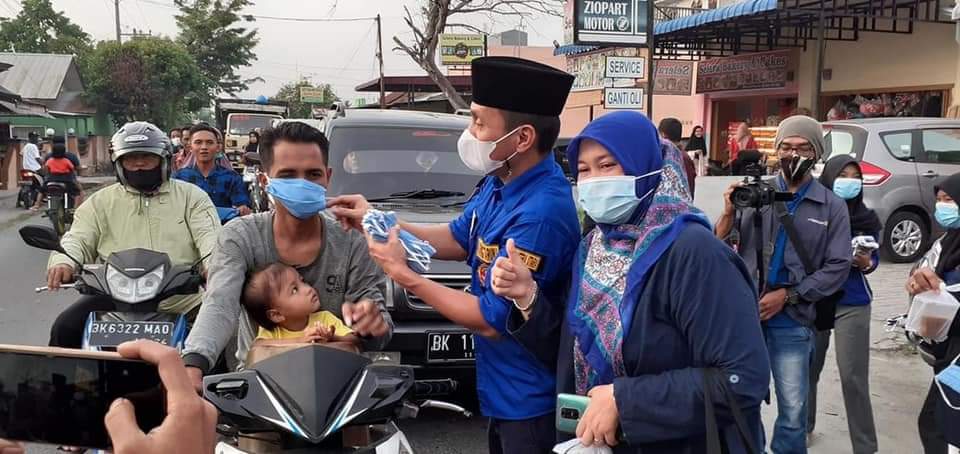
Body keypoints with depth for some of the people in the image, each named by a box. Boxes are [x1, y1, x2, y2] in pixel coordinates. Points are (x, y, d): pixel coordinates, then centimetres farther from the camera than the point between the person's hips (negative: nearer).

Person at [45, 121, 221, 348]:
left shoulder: (191, 195, 11)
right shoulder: (101, 201, 16)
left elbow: (210, 235, -2)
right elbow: (79, 240, 7)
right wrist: (63, 262, -17)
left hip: (182, 301, -1)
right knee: (65, 329, -15)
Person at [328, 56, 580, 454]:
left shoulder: (540, 213, -32)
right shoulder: (499, 181, -1)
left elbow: (492, 322, -26)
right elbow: (459, 240, 14)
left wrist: (404, 276, -19)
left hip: (529, 400, -9)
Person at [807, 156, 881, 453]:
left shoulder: (866, 219, 0)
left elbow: (873, 260, 9)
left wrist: (865, 263, -12)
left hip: (852, 305, 0)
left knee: (853, 377, -2)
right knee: (807, 369, 9)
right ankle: (804, 428, 31)